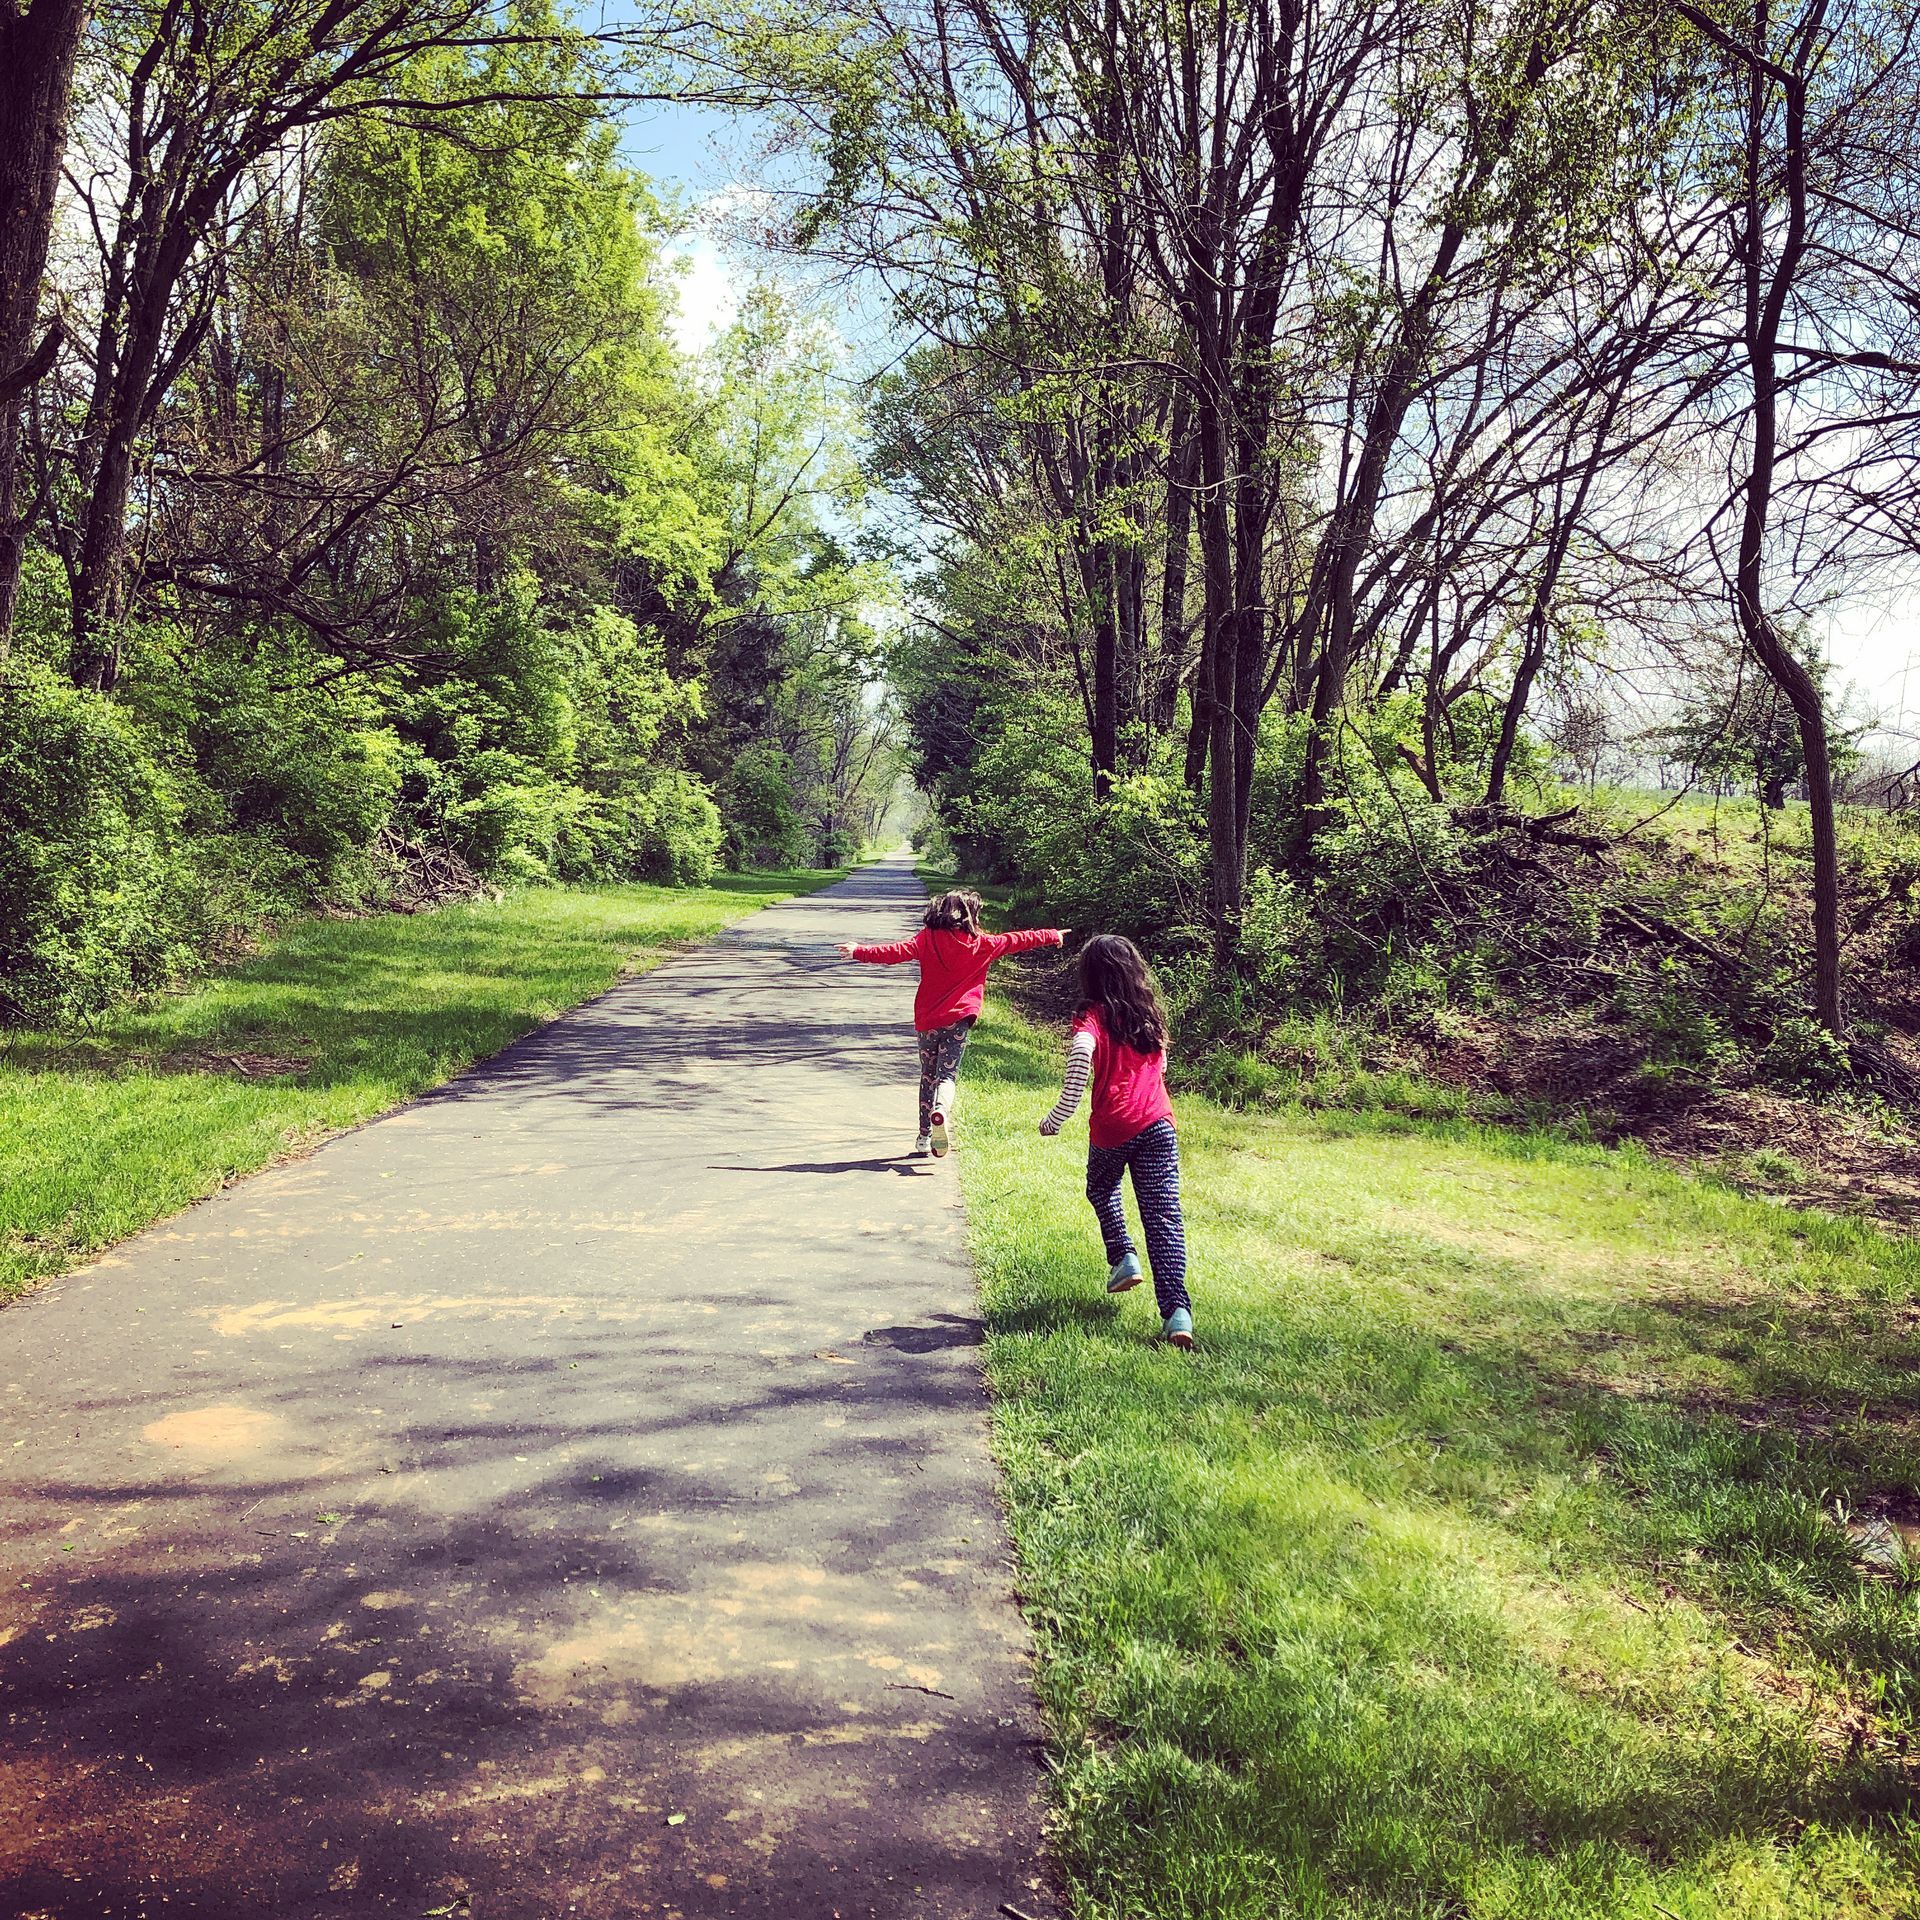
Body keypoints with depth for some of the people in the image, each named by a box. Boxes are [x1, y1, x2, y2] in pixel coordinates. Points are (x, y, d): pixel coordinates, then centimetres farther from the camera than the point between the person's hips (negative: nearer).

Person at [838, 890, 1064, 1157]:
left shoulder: (928, 939, -1)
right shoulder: (982, 944, 1)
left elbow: (897, 951, -13)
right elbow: (1016, 940, 13)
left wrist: (860, 952, -14)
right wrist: (1053, 935, 25)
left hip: (927, 1020, 1)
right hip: (958, 1019, -1)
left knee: (928, 1076, 15)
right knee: (948, 1073, -2)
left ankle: (924, 1136, 18)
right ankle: (941, 1109, -35)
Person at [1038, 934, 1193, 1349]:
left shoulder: (1093, 1016, -6)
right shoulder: (1150, 1014, 11)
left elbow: (1081, 1054, -26)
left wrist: (1055, 1119, -24)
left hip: (1111, 1128, -3)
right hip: (1157, 1124, 3)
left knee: (1102, 1189, 29)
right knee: (1164, 1216, -1)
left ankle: (1123, 1257, 14)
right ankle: (1176, 1308, -12)